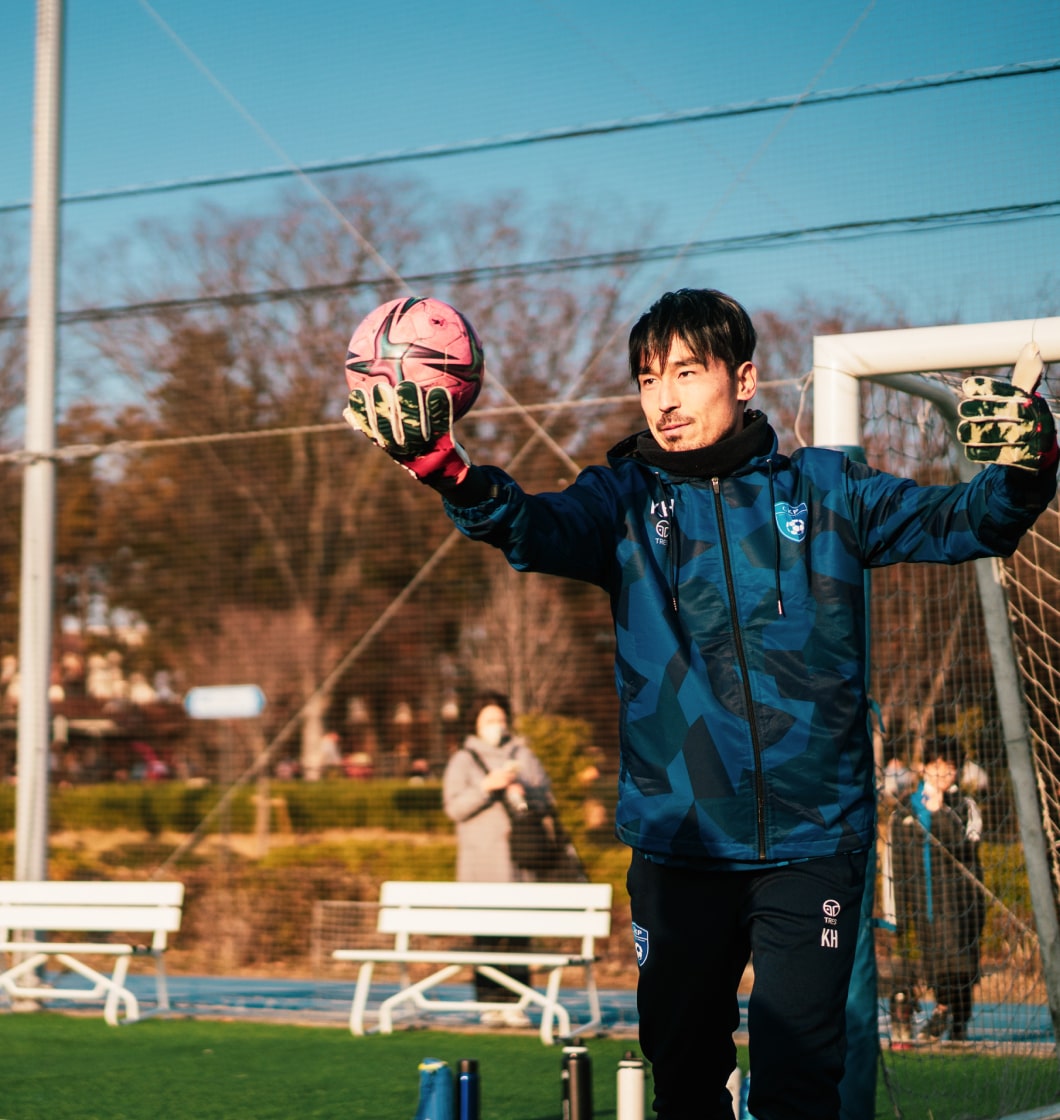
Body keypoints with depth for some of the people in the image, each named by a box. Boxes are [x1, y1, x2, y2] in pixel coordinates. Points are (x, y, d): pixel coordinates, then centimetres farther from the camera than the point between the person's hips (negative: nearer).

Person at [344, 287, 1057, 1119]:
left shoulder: (823, 489, 3)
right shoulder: (625, 500, 3)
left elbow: (961, 522, -3)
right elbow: (534, 528, -16)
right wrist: (441, 465, -36)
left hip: (812, 841, -1)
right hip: (677, 842, 2)